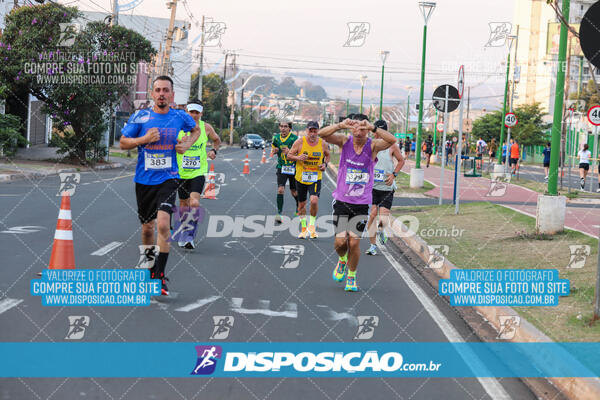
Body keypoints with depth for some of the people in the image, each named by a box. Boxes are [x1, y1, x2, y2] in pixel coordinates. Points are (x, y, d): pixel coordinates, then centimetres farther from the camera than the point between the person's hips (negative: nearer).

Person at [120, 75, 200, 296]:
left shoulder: (181, 117, 1)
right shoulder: (140, 117, -2)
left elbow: (196, 130, 22)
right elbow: (123, 143, 3)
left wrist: (187, 144, 3)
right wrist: (144, 139, -14)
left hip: (168, 179, -1)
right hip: (144, 180, 2)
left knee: (163, 224, -20)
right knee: (147, 228, 12)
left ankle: (160, 276, -14)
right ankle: (151, 270, 34)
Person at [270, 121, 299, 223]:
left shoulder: (294, 138, -12)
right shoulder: (276, 138, 1)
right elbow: (273, 149, 18)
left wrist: (289, 152, -31)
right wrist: (274, 151, -7)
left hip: (293, 168, -2)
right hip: (281, 168, 2)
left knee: (294, 192, 11)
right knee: (280, 190, -14)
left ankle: (299, 206, 42)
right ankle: (279, 213, -11)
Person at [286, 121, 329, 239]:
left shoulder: (323, 144, -4)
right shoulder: (300, 142, -9)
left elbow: (327, 155, 16)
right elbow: (289, 155, -1)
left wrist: (325, 164, -3)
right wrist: (298, 158, -21)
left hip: (316, 178, -1)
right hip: (301, 178, 1)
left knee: (314, 201, -20)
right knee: (302, 204, 11)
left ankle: (312, 225, 3)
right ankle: (304, 228, 29)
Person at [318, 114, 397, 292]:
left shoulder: (373, 145, -7)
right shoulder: (345, 141, -4)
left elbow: (392, 140, -26)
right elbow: (322, 134, -18)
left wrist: (373, 128, -39)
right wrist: (341, 125, -35)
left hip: (362, 203, -1)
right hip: (342, 200, 1)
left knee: (354, 242, -4)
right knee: (340, 241, -5)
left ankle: (351, 276, 18)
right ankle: (342, 260, 30)